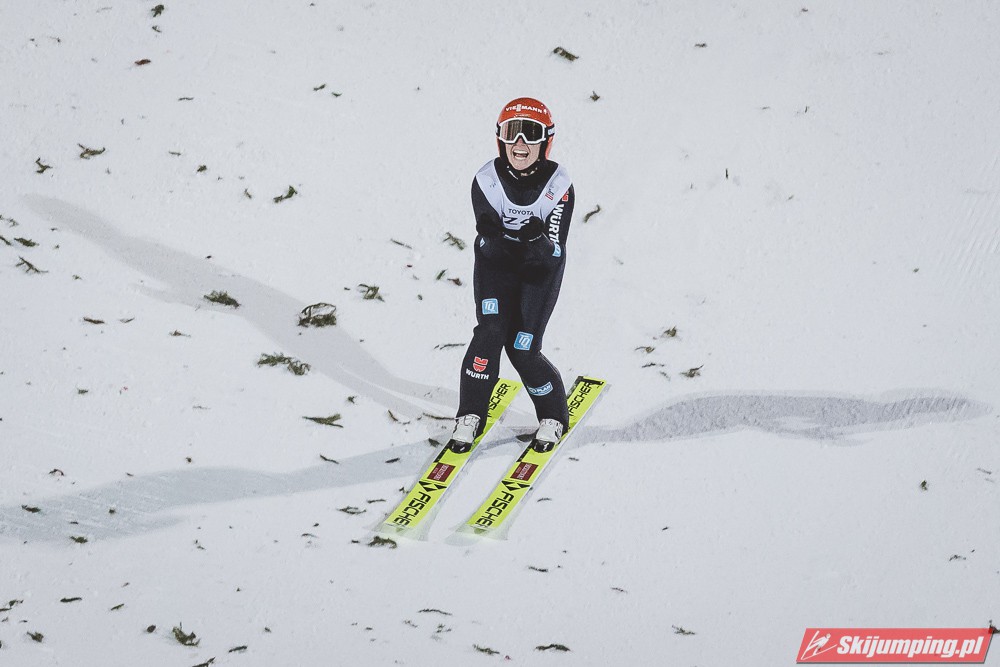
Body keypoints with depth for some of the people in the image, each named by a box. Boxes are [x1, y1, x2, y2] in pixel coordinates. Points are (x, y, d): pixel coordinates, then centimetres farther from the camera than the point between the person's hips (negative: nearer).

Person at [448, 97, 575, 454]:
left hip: (540, 272, -1)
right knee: (490, 332, -18)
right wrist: (523, 239, -37)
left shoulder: (557, 183, -17)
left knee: (522, 348, -9)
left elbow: (555, 247, -17)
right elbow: (487, 237, -19)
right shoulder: (487, 180, -14)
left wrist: (540, 245, -38)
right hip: (495, 267, 1)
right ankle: (471, 415, -1)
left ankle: (554, 416, 15)